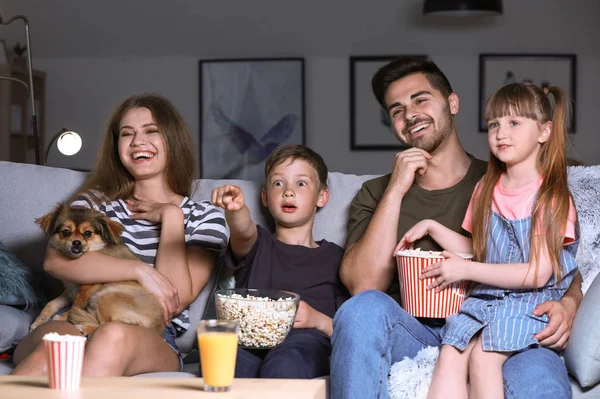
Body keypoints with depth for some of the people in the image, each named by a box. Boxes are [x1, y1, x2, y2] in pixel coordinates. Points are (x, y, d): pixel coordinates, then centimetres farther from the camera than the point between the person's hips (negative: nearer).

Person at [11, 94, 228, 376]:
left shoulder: (203, 216, 17)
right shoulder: (97, 201, 22)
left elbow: (176, 300, 1)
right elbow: (55, 260, -2)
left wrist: (170, 216, 4)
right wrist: (140, 270, -11)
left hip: (154, 340, -1)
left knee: (113, 338, -40)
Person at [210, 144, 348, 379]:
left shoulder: (334, 257, 25)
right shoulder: (257, 244, 28)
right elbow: (243, 230, 0)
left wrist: (318, 320, -4)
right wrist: (234, 208, -24)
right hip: (248, 335, 1)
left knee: (284, 364, -40)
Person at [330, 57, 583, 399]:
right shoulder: (375, 195, 19)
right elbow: (363, 285, 2)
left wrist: (567, 304, -11)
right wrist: (396, 190, -1)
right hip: (412, 336, 3)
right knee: (365, 308, -33)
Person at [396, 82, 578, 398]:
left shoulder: (552, 196, -5)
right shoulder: (486, 190, 16)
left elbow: (537, 273, -11)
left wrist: (466, 270, -11)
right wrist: (432, 227, 14)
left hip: (531, 303, -5)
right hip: (484, 298, 5)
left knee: (483, 356, -30)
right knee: (450, 355, -23)